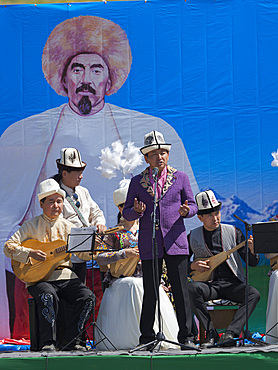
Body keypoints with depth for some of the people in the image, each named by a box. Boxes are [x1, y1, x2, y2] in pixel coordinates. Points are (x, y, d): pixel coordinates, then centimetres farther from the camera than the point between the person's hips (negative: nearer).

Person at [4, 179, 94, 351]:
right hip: (38, 277, -4)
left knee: (88, 297, -19)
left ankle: (72, 340, -10)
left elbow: (82, 253, 11)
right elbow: (8, 246, -3)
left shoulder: (67, 227, 15)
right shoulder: (32, 225, 4)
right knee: (49, 297, -35)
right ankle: (48, 342, -25)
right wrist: (30, 253, -17)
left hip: (65, 275, 4)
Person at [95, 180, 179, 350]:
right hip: (119, 280, -2)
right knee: (133, 285, -35)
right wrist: (124, 254, -13)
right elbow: (100, 257, -4)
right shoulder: (114, 233, 8)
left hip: (145, 277, 2)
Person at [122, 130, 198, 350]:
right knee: (150, 293, 0)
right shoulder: (137, 182, 9)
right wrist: (137, 211, -13)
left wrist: (186, 211, -13)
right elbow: (127, 213, 10)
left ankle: (186, 337, 4)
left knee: (181, 291, -3)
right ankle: (147, 339, 10)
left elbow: (193, 205, 11)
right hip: (149, 245, 0)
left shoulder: (180, 178, 9)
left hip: (176, 242, 0)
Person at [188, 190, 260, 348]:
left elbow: (252, 263, 6)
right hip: (209, 284, 0)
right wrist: (193, 266, -6)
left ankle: (231, 334, -36)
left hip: (233, 284, 0)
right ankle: (211, 334, -26)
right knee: (192, 288, -34)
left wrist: (252, 250, -16)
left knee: (253, 294, -30)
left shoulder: (233, 232, 8)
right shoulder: (193, 237, 9)